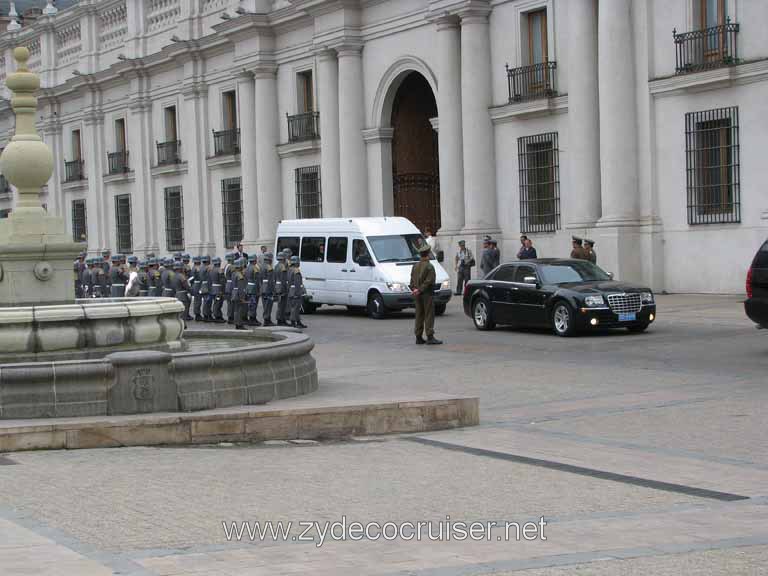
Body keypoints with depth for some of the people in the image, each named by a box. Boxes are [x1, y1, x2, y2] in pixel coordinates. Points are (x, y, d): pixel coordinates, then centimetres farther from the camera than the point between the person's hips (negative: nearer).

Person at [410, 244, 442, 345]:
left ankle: (418, 337, 12)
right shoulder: (429, 266, -12)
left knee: (419, 315, 11)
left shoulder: (415, 266, 10)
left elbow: (412, 280, 9)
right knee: (429, 315, -5)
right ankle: (430, 337, -9)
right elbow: (428, 281, -18)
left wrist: (414, 289, 0)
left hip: (417, 295, 7)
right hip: (427, 294, -7)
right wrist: (420, 290, -14)